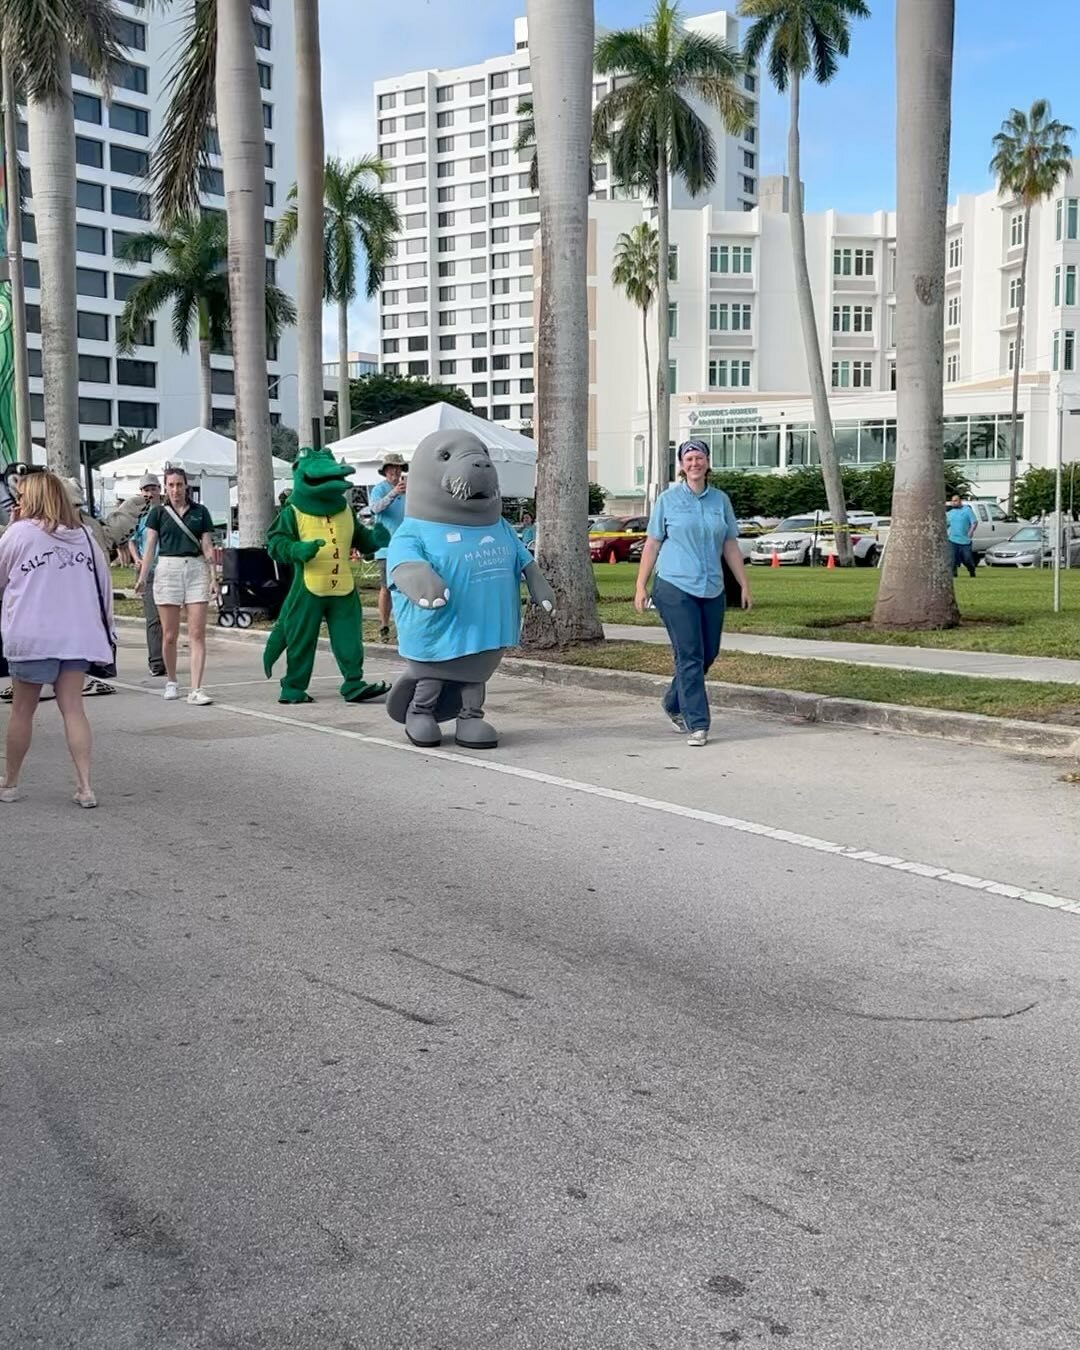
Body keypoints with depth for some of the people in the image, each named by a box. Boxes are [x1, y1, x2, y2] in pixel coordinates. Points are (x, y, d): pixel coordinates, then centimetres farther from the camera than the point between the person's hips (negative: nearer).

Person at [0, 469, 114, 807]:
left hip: (33, 636, -3)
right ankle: (84, 786, -5)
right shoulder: (85, 536, 9)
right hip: (78, 636, 4)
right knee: (73, 708, 4)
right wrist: (106, 630, 17)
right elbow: (104, 584, 11)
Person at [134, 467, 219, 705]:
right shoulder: (158, 512, 8)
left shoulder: (200, 512, 10)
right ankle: (171, 682, 22)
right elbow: (150, 545, 4)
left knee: (197, 634, -6)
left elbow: (207, 546, 9)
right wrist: (142, 577, -5)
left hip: (197, 569, 1)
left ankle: (196, 690, -8)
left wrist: (213, 576, -1)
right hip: (168, 569, 0)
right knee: (169, 635, 2)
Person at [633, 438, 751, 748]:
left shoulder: (721, 500, 10)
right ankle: (698, 725, -4)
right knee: (690, 657, -8)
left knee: (708, 654, 10)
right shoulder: (668, 499, 2)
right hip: (675, 587, -4)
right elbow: (652, 544, 4)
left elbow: (730, 546, 14)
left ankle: (674, 705, 32)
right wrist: (641, 586, 0)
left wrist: (744, 584, 9)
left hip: (712, 590, 4)